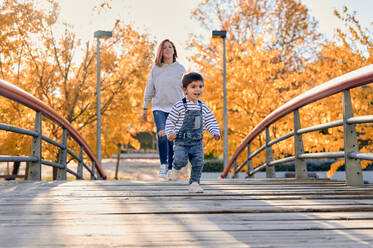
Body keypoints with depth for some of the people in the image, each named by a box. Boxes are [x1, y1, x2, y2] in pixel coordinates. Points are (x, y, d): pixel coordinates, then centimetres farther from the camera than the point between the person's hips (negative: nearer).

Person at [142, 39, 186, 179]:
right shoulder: (155, 69, 5)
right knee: (162, 134, -20)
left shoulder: (180, 69, 4)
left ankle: (170, 168, 14)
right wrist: (145, 109, 10)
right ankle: (163, 165, -5)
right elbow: (149, 89, 10)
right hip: (159, 107, 0)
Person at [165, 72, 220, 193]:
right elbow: (170, 121, -2)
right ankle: (176, 167, 14)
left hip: (197, 142, 4)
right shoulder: (179, 106, -5)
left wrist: (215, 132, -4)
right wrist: (170, 133, -17)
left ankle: (194, 183, 9)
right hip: (181, 141, -4)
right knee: (181, 160, -21)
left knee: (198, 162, -6)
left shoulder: (203, 107, 8)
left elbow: (211, 122, 13)